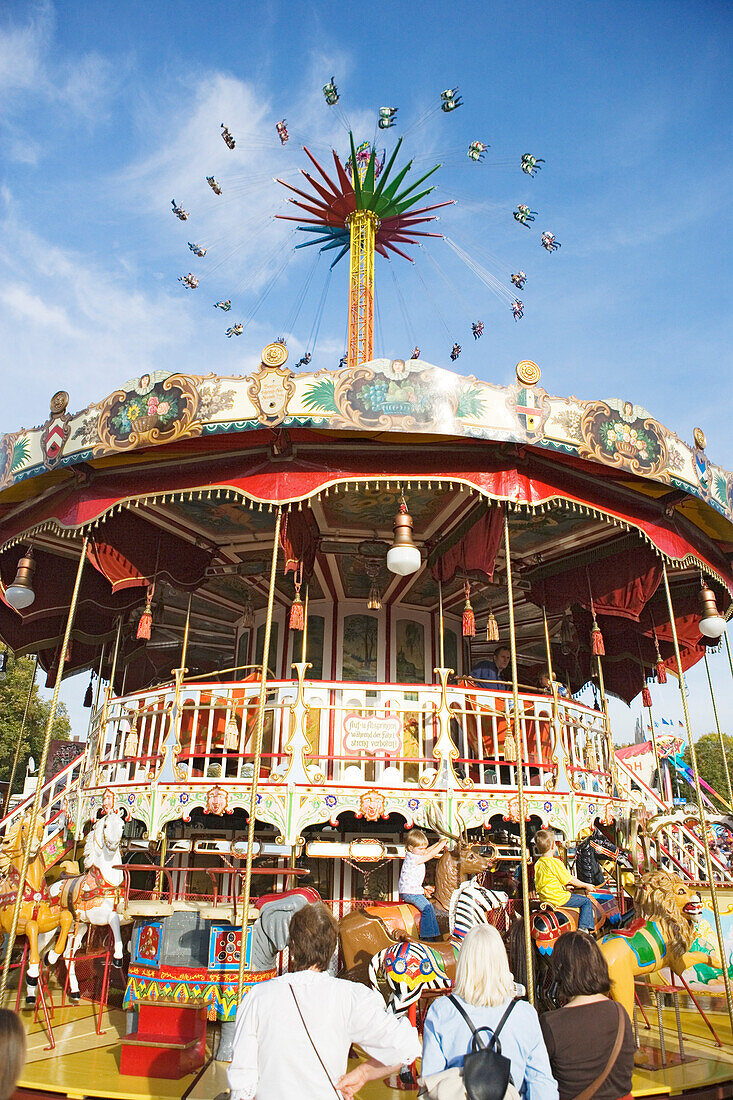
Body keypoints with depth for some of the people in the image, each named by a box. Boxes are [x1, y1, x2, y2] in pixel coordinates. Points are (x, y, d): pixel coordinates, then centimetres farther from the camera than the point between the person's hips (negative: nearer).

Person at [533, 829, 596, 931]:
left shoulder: (538, 864, 5)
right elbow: (570, 880, -12)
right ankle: (584, 927, -3)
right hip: (559, 899, -8)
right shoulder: (555, 862, -19)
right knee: (586, 901, 5)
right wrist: (586, 885, 5)